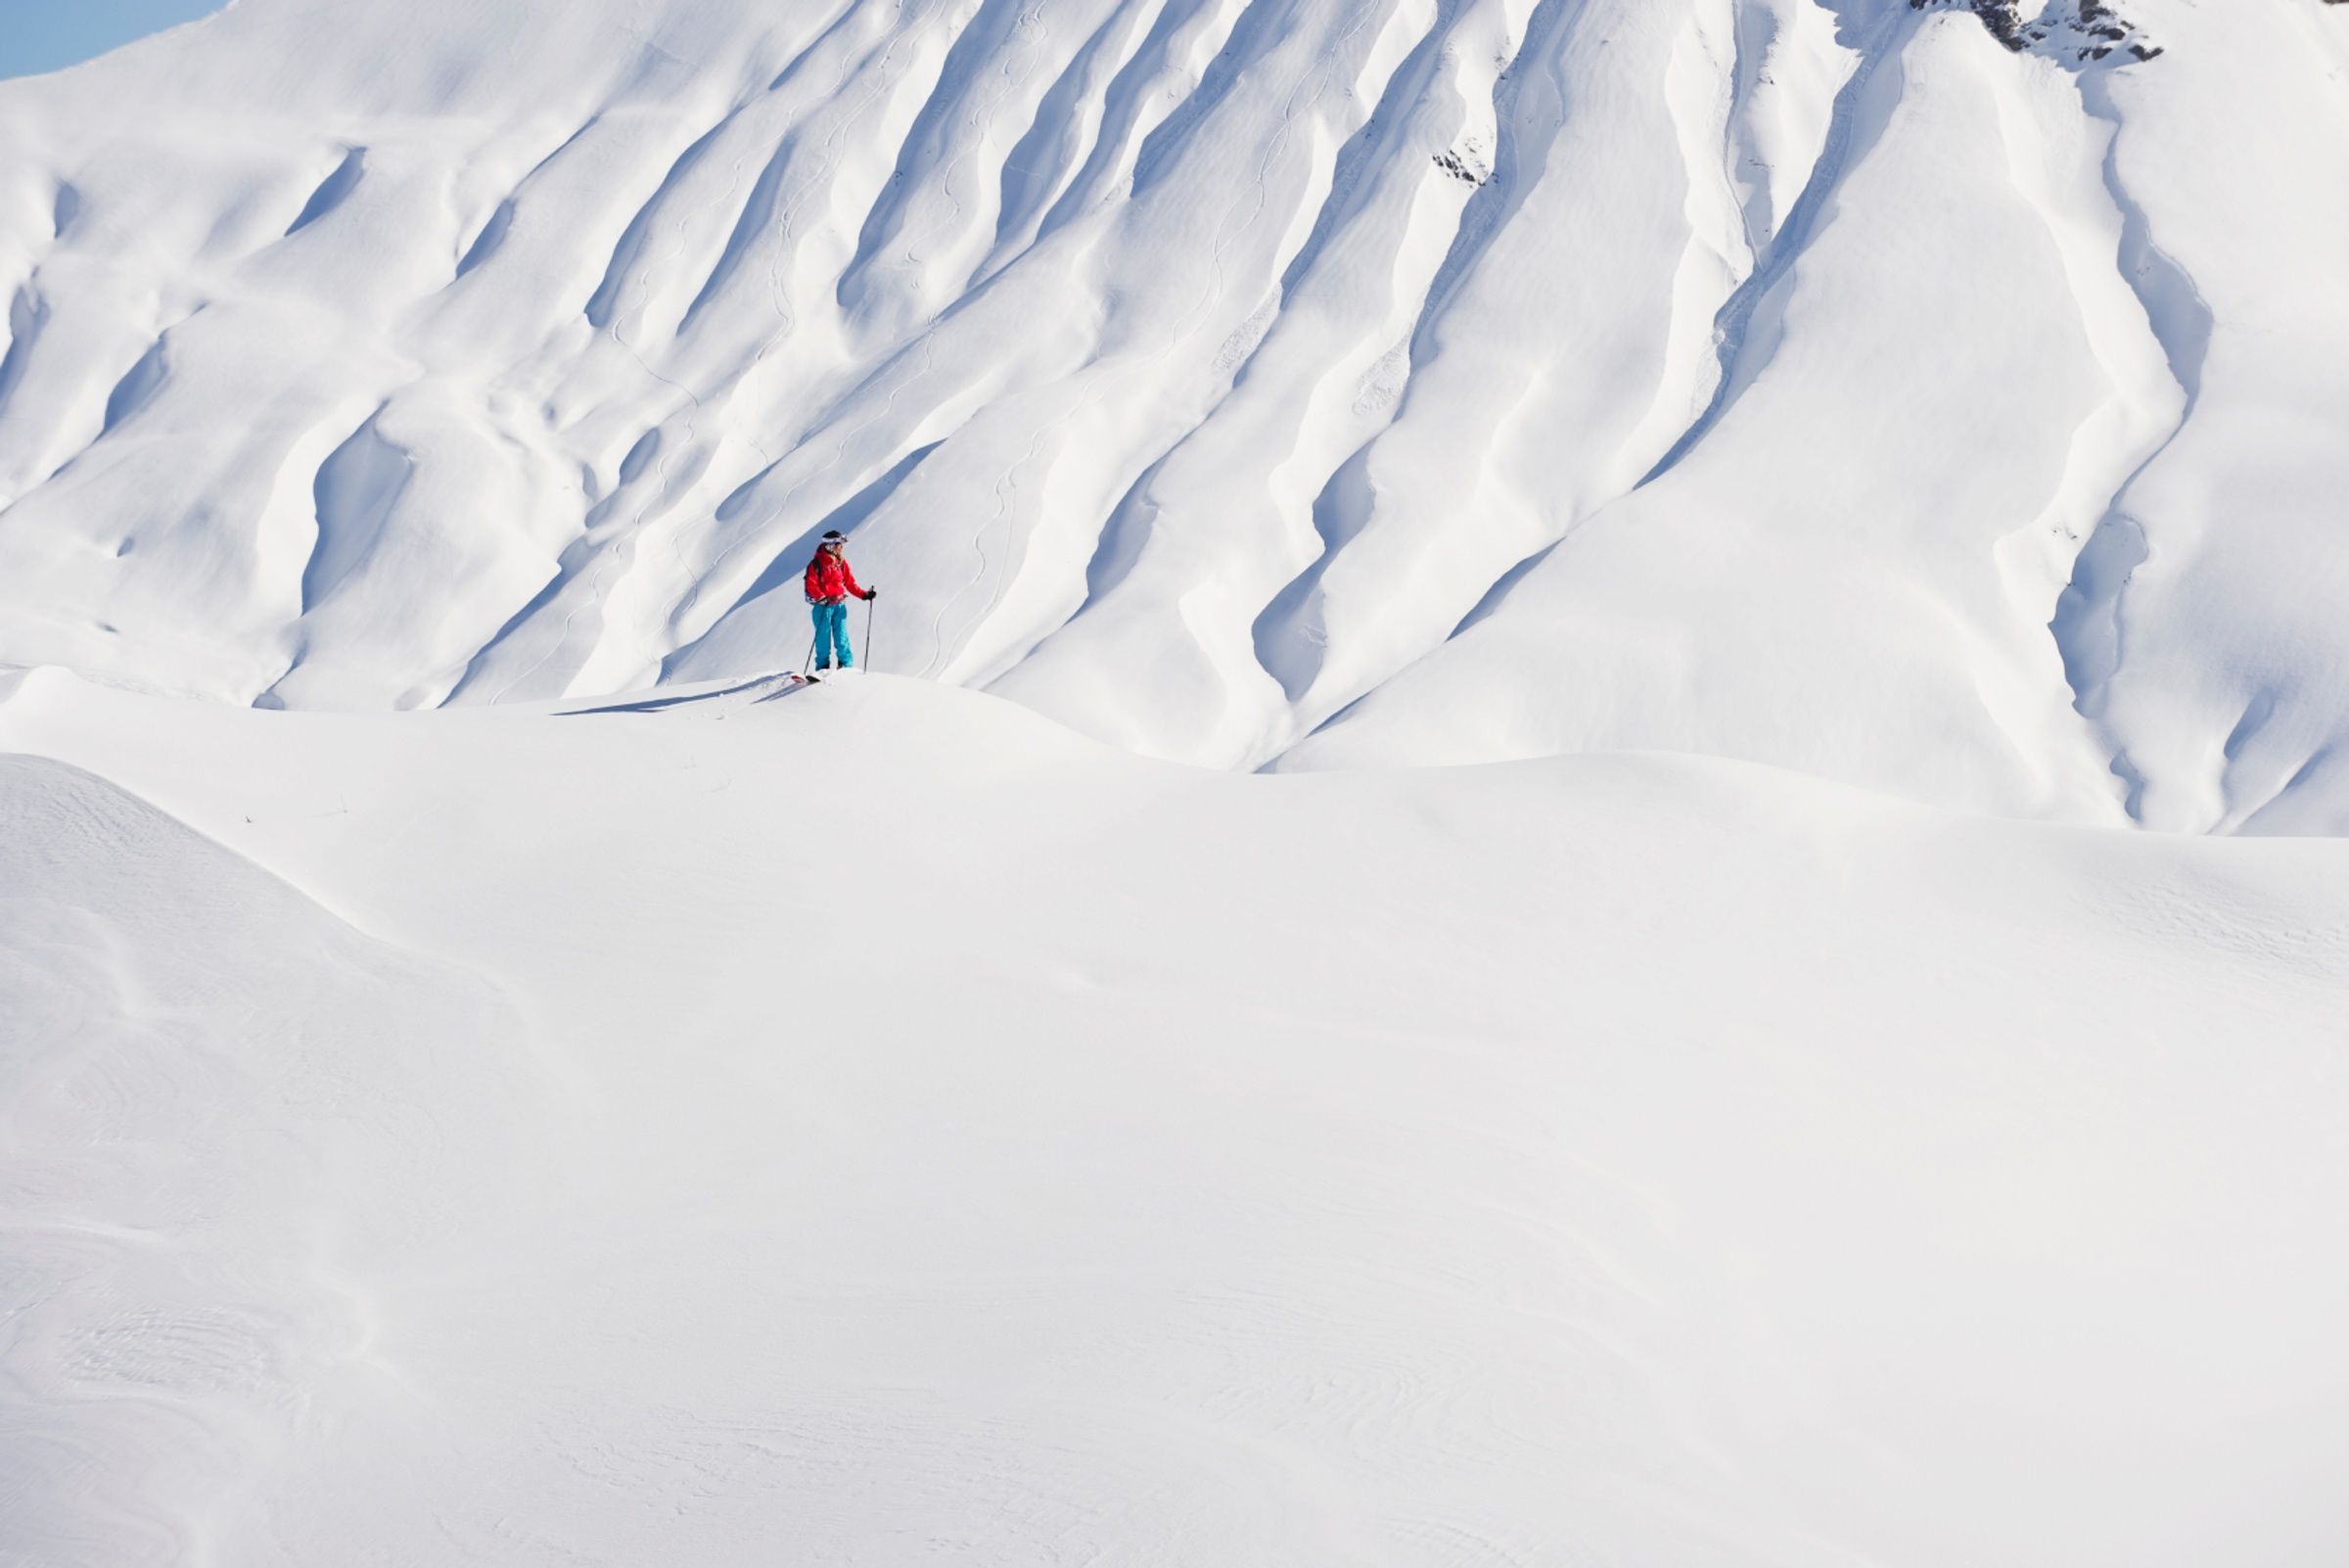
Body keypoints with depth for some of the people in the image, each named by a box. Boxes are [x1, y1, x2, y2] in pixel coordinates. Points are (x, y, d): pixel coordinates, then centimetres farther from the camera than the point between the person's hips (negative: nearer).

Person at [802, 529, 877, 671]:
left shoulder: (841, 562, 9)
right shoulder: (817, 563, -7)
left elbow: (850, 582, 13)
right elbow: (811, 585, -12)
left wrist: (864, 594, 2)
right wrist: (823, 598, -27)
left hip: (839, 605, 4)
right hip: (823, 606, -4)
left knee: (842, 637, 3)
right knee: (823, 638, 1)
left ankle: (846, 666, 7)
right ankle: (823, 667, 9)